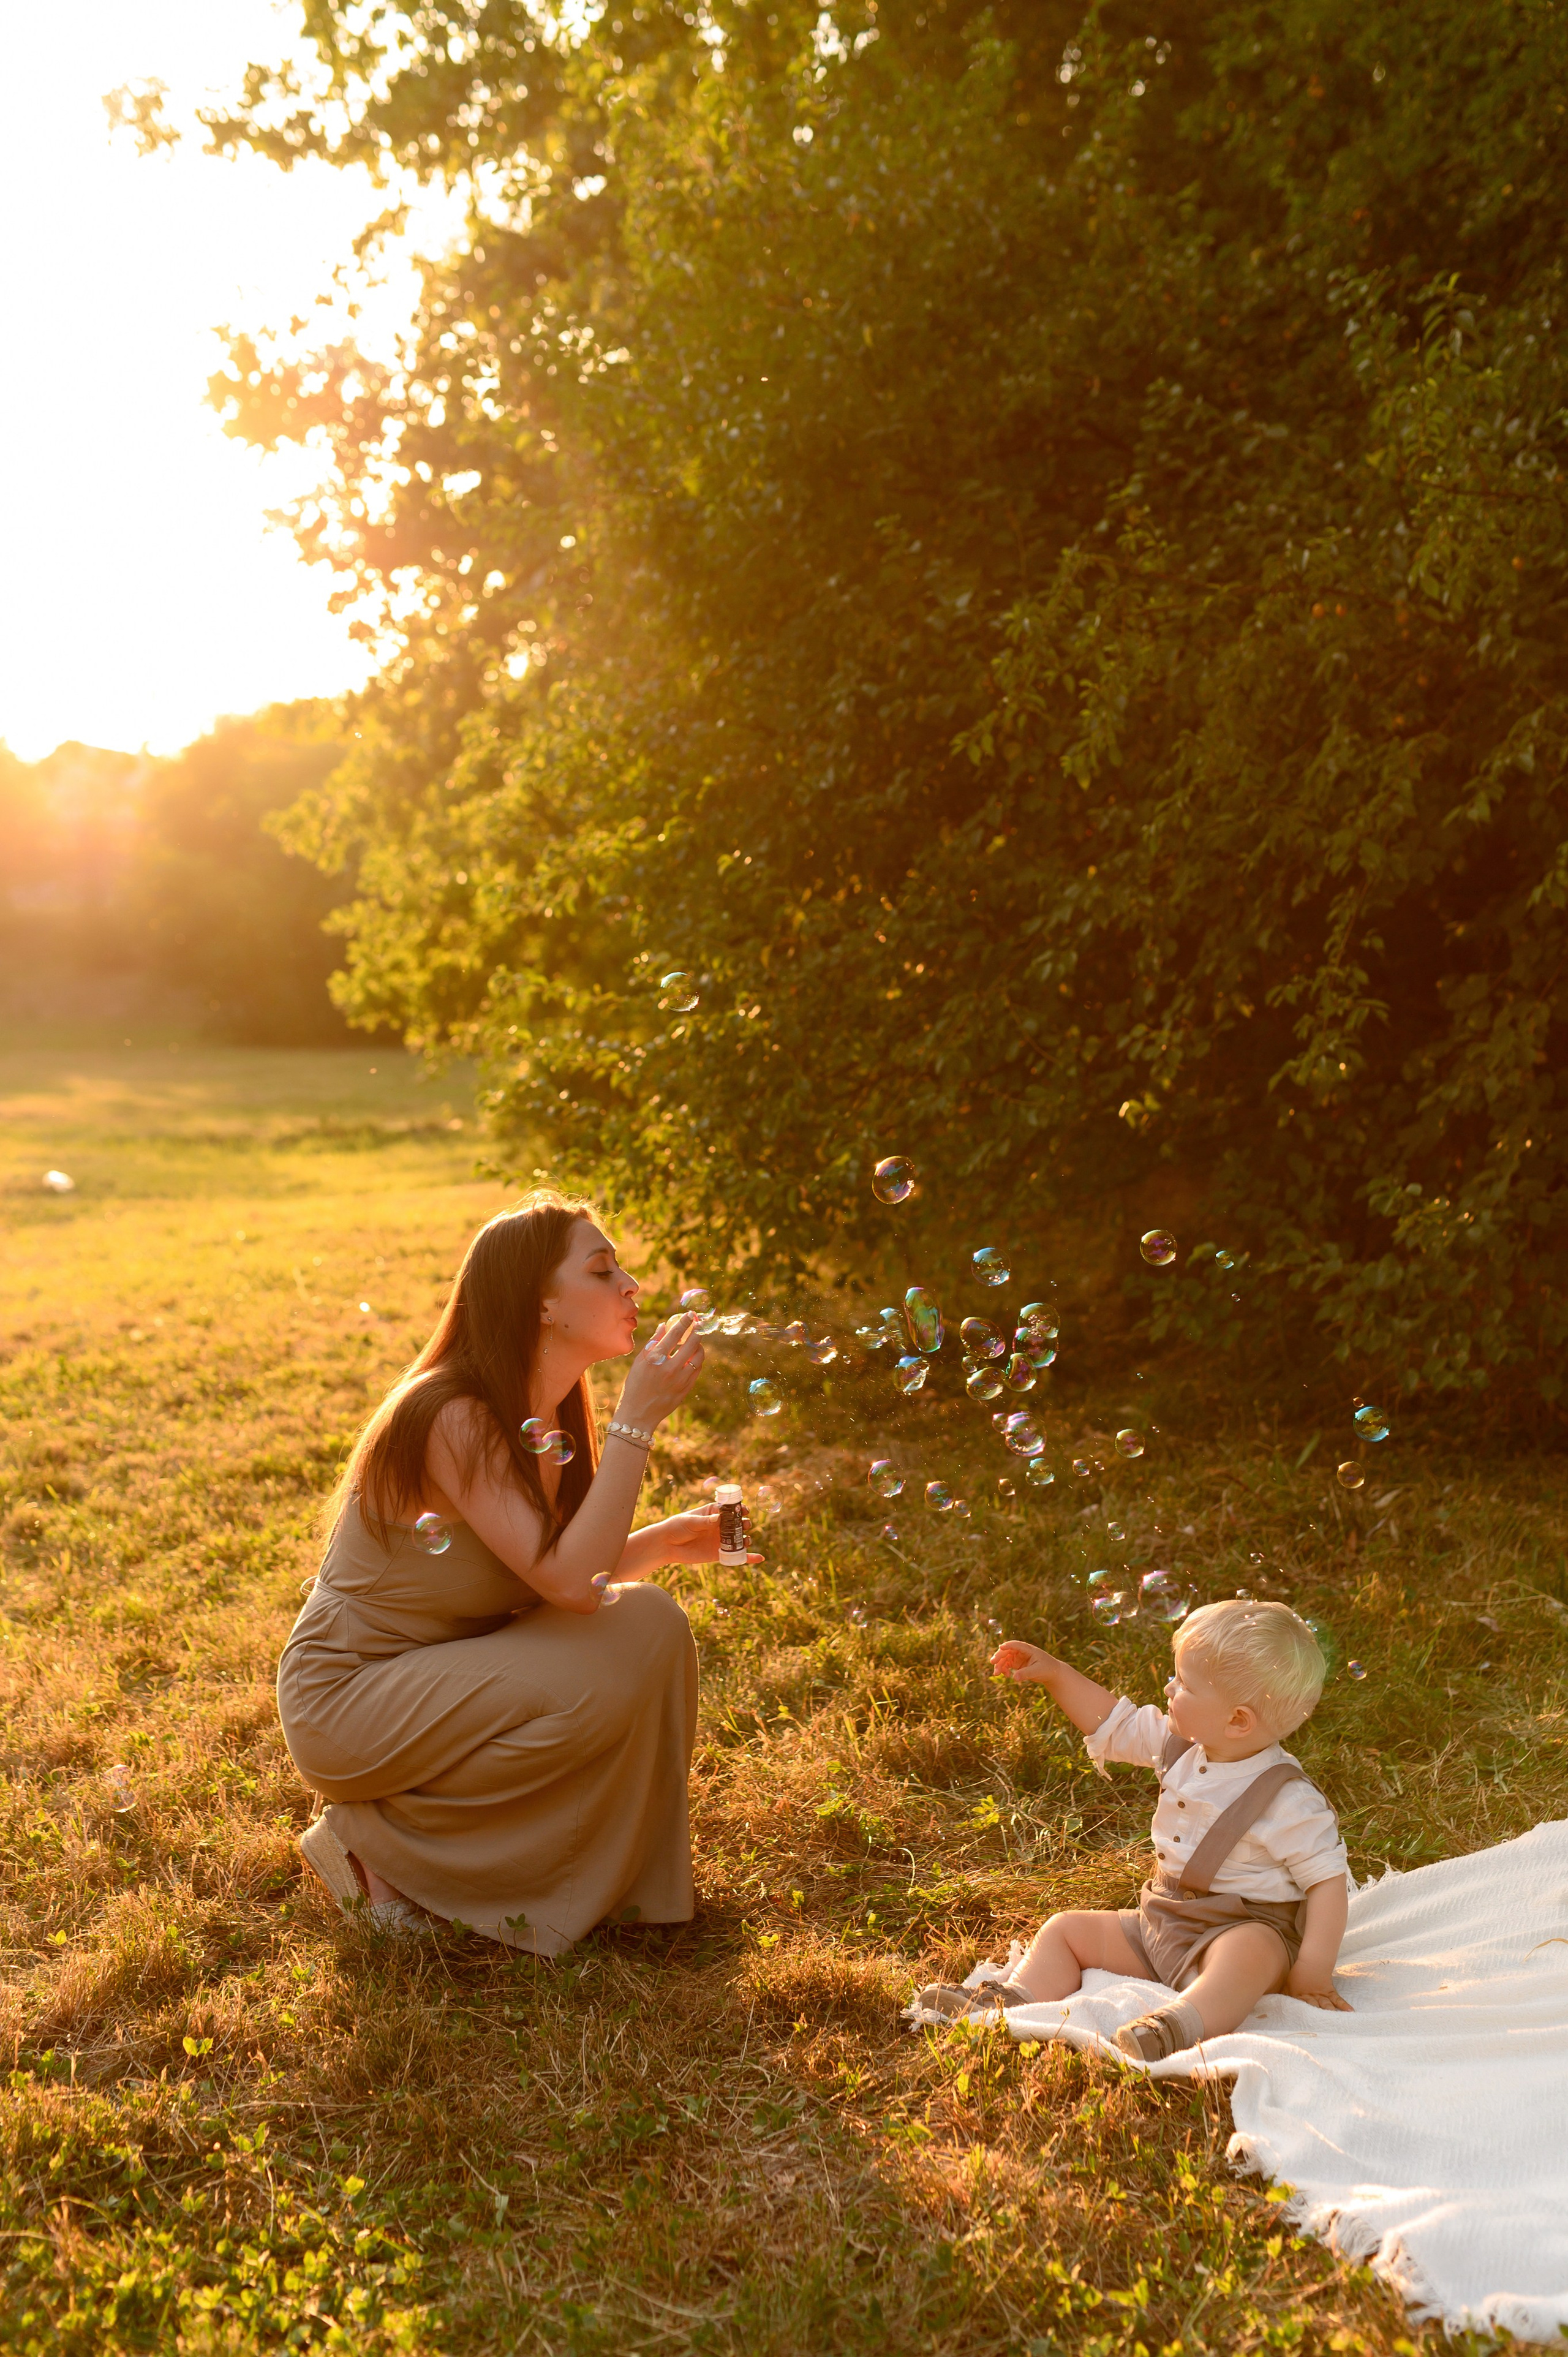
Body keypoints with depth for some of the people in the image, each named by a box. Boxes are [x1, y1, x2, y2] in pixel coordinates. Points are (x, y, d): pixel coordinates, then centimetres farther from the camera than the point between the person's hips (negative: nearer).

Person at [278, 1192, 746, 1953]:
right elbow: (570, 1584, -31)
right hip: (347, 1698, -8)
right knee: (601, 1686, -23)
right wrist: (638, 1419, -30)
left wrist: (670, 1539, -8)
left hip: (438, 1676, 8)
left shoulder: (548, 1419, 2)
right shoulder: (451, 1418, -26)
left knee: (648, 1623, -9)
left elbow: (563, 1576, 7)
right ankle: (372, 1834, -6)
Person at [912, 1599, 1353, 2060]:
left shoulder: (1289, 1801, -18)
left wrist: (1316, 1966, -23)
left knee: (1251, 1952, -41)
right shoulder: (1179, 1745, 2)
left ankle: (1181, 2025, -58)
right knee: (1066, 1929, 3)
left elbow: (1329, 1877, -15)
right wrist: (1055, 1674, 9)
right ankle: (1014, 2000, -16)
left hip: (1246, 1930, -8)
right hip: (1159, 1924, 8)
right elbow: (1115, 1724, 16)